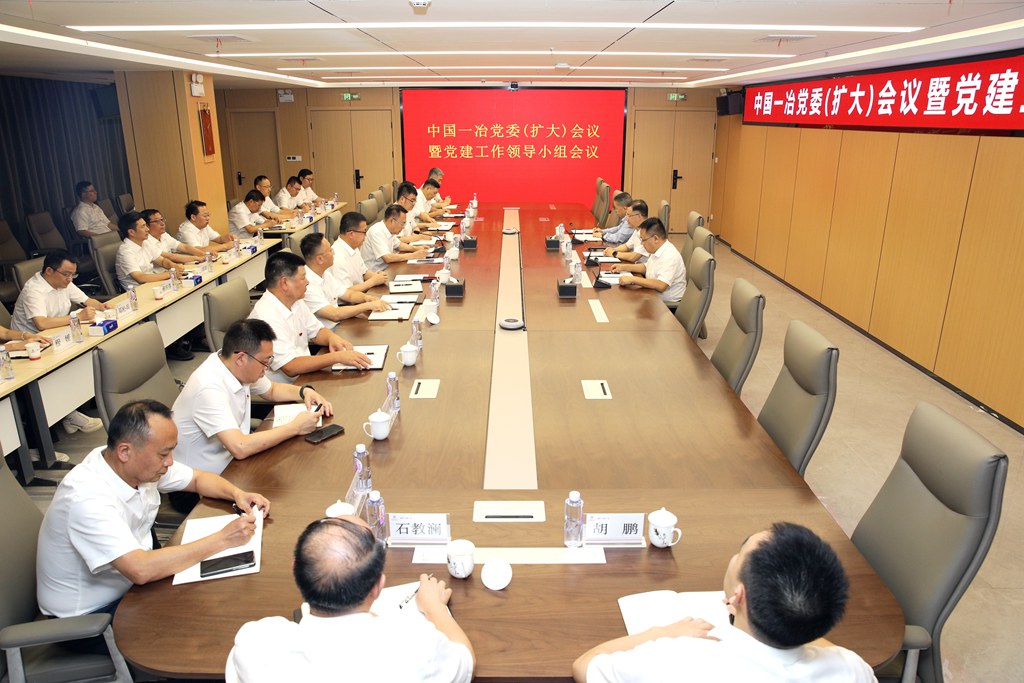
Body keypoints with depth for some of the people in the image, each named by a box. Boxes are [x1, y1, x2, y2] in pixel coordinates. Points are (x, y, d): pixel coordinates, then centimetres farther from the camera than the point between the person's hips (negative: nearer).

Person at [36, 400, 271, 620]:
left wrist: (237, 493, -13)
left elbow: (197, 478, 7)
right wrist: (223, 539, -35)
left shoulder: (141, 464, -10)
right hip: (84, 617, -7)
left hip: (128, 585, 7)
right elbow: (141, 570, -39)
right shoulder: (87, 498, -32)